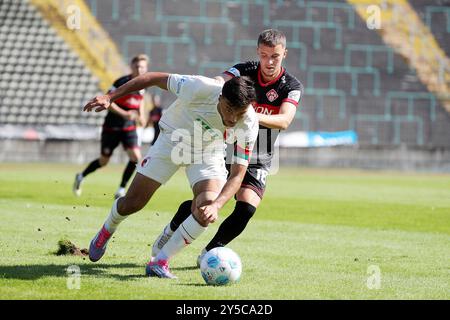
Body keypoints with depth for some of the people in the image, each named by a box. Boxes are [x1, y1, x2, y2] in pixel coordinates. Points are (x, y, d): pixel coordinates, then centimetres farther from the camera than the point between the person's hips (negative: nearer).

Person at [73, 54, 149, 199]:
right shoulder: (121, 82, -19)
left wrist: (141, 116, 5)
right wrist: (124, 114, -31)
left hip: (129, 128, 4)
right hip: (111, 127, -4)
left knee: (136, 157, -17)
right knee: (103, 161, 8)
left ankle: (121, 189, -4)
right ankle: (81, 176, 36)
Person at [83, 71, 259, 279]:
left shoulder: (249, 125, -30)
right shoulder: (200, 88, -37)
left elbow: (237, 175, -27)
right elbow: (156, 78, -22)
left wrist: (216, 205, -45)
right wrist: (110, 97, -19)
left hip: (210, 151, 1)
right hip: (174, 139, -1)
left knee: (207, 211, -25)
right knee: (132, 203, 0)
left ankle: (160, 262, -10)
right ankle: (107, 231, 35)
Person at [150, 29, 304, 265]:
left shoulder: (292, 86, -9)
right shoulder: (245, 71, -8)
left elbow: (284, 121, -26)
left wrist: (253, 116, -45)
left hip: (257, 163, 0)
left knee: (246, 209, -18)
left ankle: (208, 254, 4)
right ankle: (170, 231, 23)